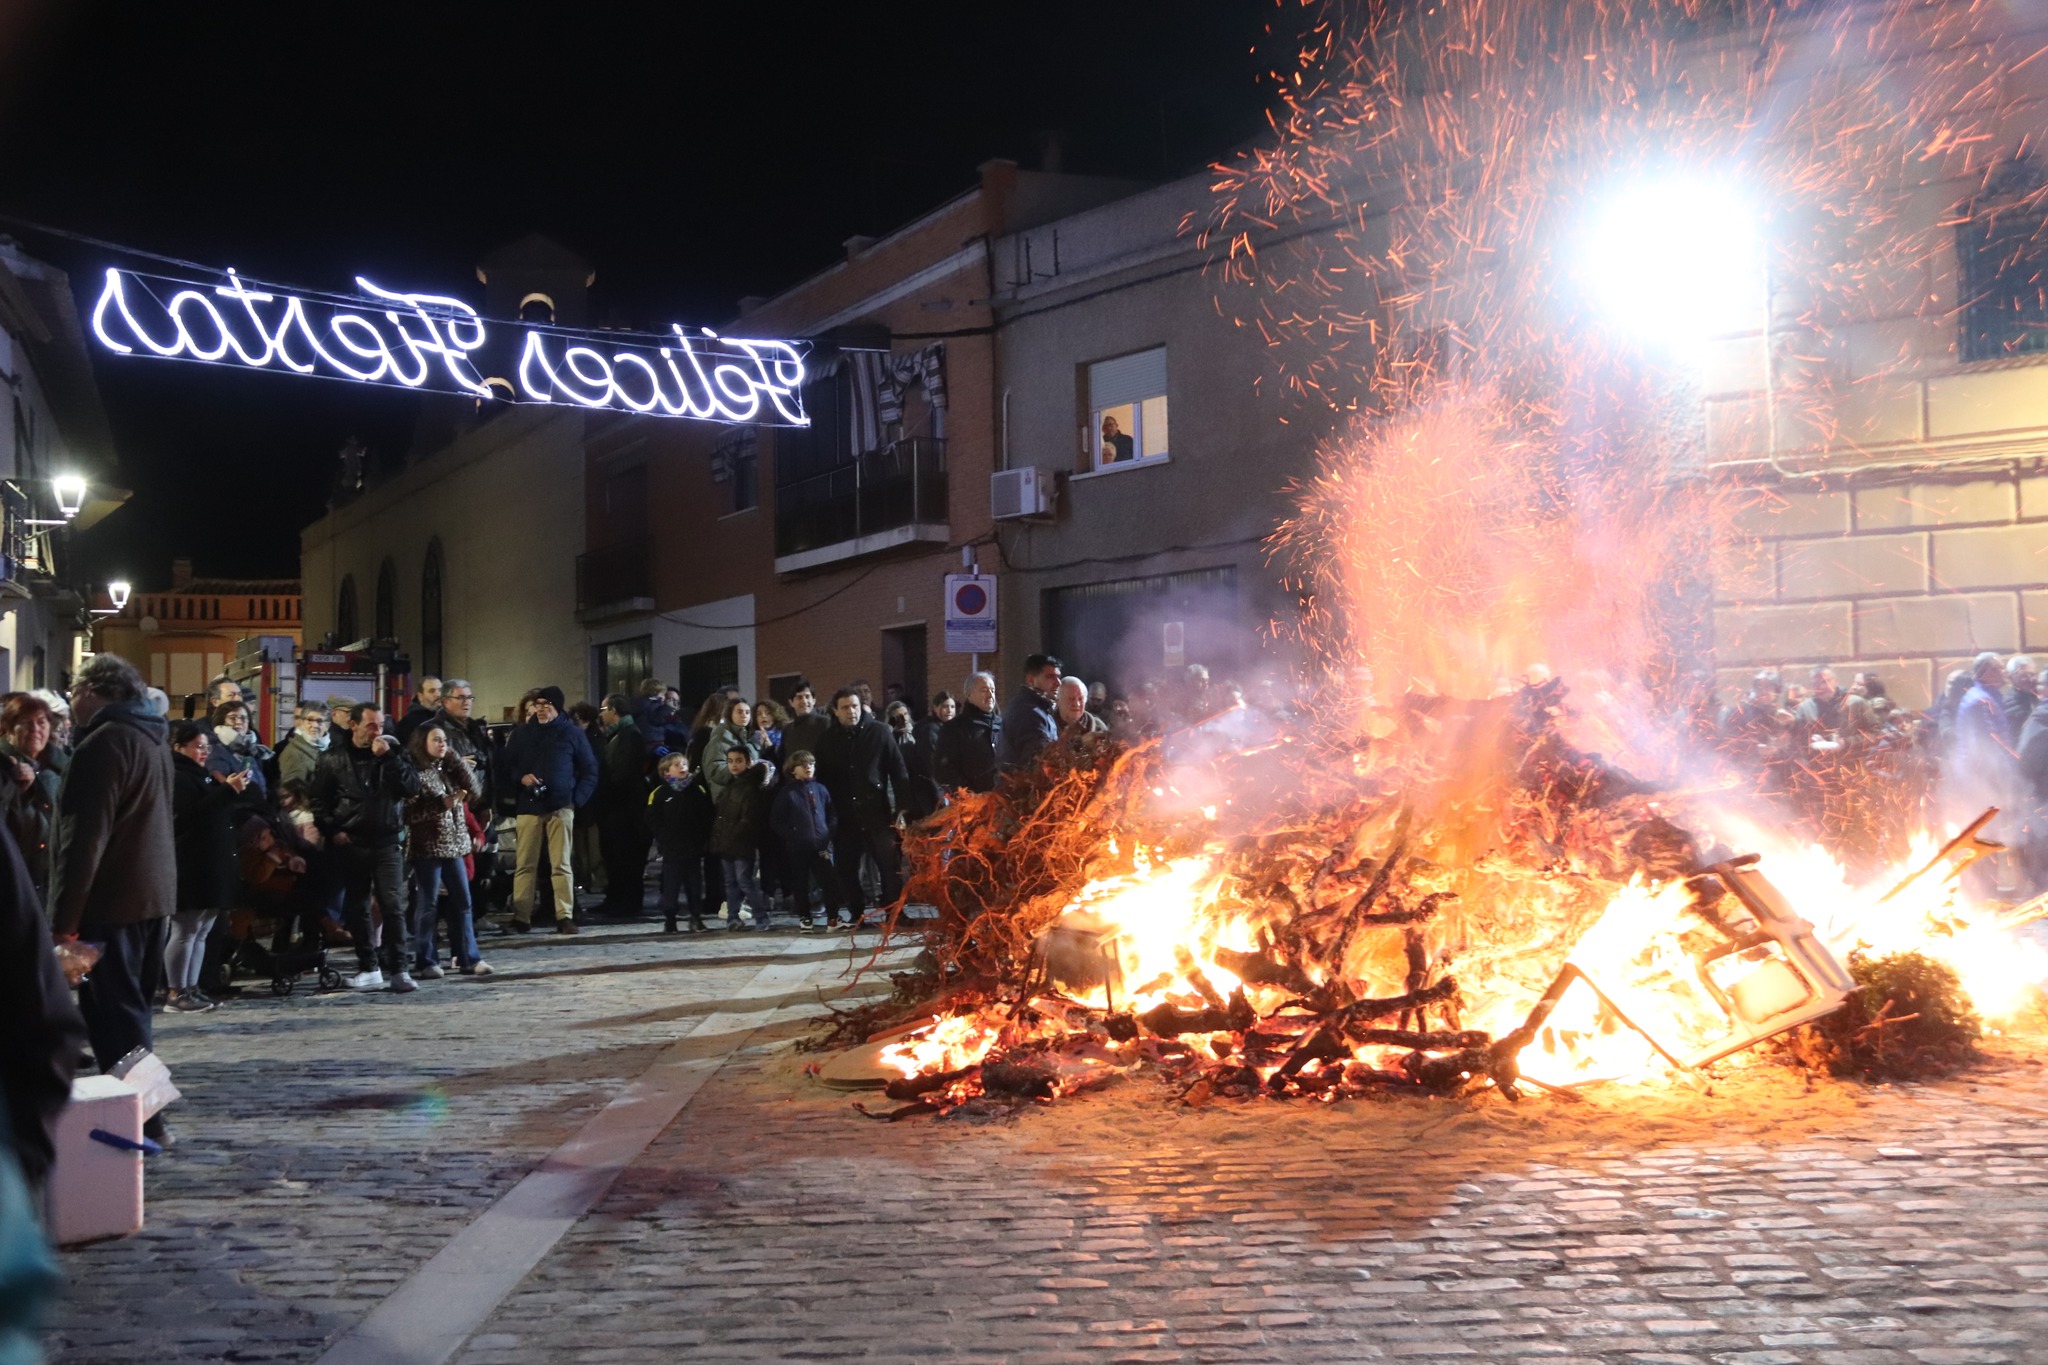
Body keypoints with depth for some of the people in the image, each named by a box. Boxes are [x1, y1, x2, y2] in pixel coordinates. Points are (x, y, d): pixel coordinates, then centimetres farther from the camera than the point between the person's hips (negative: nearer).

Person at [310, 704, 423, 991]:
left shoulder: (393, 751, 5)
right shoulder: (334, 756, 2)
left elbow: (412, 786, -7)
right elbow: (319, 798, 3)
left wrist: (387, 758, -14)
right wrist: (332, 830, -7)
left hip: (387, 841, -1)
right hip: (350, 842, 1)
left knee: (394, 905, -8)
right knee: (357, 907, 7)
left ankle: (399, 970, -6)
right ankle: (368, 968, 17)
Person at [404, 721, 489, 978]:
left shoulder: (449, 768, 12)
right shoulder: (415, 771, -8)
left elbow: (474, 789, 0)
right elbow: (409, 812, -15)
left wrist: (455, 757, -3)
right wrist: (442, 804, -21)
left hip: (454, 844, 7)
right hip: (428, 847, -7)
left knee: (462, 901, 7)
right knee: (427, 904, 0)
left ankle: (468, 958, 12)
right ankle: (426, 961, 6)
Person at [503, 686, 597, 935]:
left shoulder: (571, 733, 5)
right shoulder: (521, 732, 9)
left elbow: (590, 770, 9)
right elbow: (507, 765, 15)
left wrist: (578, 798, -3)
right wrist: (520, 777, -6)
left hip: (561, 807, -1)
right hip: (529, 806, 1)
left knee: (561, 864, -1)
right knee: (525, 864, 0)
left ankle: (565, 916, 0)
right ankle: (521, 916, 4)